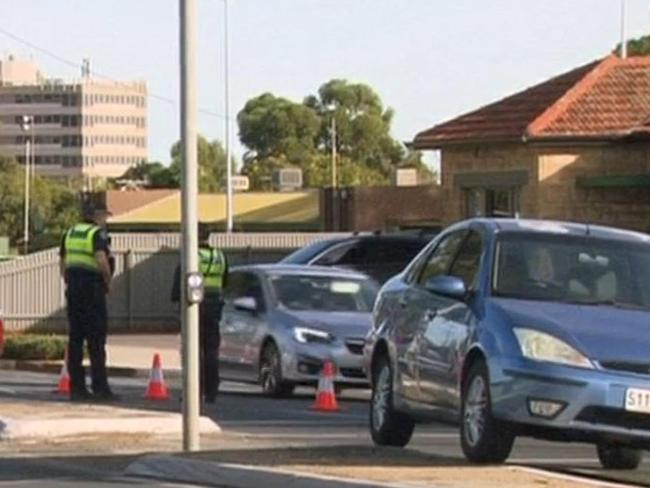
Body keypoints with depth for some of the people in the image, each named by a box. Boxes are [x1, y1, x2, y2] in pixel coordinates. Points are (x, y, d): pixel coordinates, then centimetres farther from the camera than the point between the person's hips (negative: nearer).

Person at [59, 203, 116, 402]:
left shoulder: (70, 233, 15)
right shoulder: (97, 233, -8)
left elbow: (63, 263, 17)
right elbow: (101, 259, -22)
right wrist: (108, 282, -9)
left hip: (73, 288, 7)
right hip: (92, 288, -7)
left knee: (75, 337, 8)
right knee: (96, 339, -4)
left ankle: (76, 387, 7)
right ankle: (100, 387, -6)